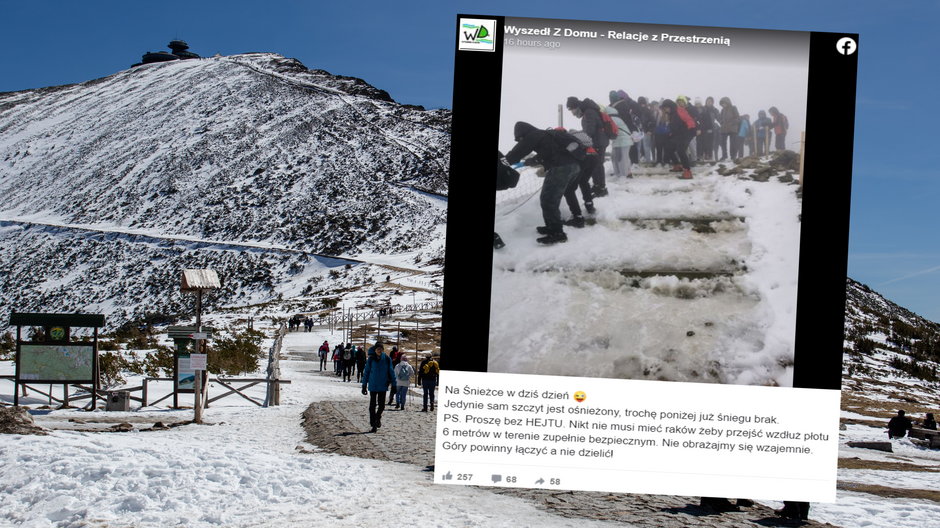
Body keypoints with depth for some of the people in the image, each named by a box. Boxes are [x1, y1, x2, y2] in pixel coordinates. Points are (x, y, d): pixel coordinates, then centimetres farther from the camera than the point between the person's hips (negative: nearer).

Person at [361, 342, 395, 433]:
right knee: (373, 405, 1)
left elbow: (391, 372, 6)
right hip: (373, 386, -1)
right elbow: (366, 372, 2)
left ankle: (378, 417, 34)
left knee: (381, 405, 5)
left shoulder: (387, 359, -2)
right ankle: (373, 424, 10)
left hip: (383, 386, 1)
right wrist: (364, 385, 2)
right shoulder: (371, 359, -5)